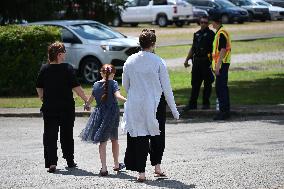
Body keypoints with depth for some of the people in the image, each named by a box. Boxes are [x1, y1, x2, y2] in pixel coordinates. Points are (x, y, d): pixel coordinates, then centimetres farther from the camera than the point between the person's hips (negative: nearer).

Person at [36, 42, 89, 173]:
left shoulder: (44, 69, 0)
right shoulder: (67, 68, -10)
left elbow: (39, 88, 8)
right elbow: (76, 87, -11)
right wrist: (86, 100, -2)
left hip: (49, 108, 2)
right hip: (66, 108, -2)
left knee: (50, 135, 2)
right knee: (67, 134, 13)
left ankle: (51, 163, -9)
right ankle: (70, 161, 22)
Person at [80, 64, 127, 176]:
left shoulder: (96, 85, 5)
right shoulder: (113, 83, -6)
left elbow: (91, 99, 19)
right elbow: (117, 96, -23)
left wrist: (87, 105, 39)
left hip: (99, 114, 2)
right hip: (112, 114, -2)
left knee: (103, 141, 3)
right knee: (114, 140, 16)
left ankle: (104, 168, -5)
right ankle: (116, 165, 28)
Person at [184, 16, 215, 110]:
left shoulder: (211, 34, -4)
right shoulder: (197, 34, 16)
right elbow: (193, 48, 22)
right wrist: (187, 59, 19)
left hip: (206, 62, -6)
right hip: (196, 61, 6)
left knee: (207, 83, 2)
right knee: (195, 83, 7)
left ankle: (206, 103, 10)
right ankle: (192, 103, 10)